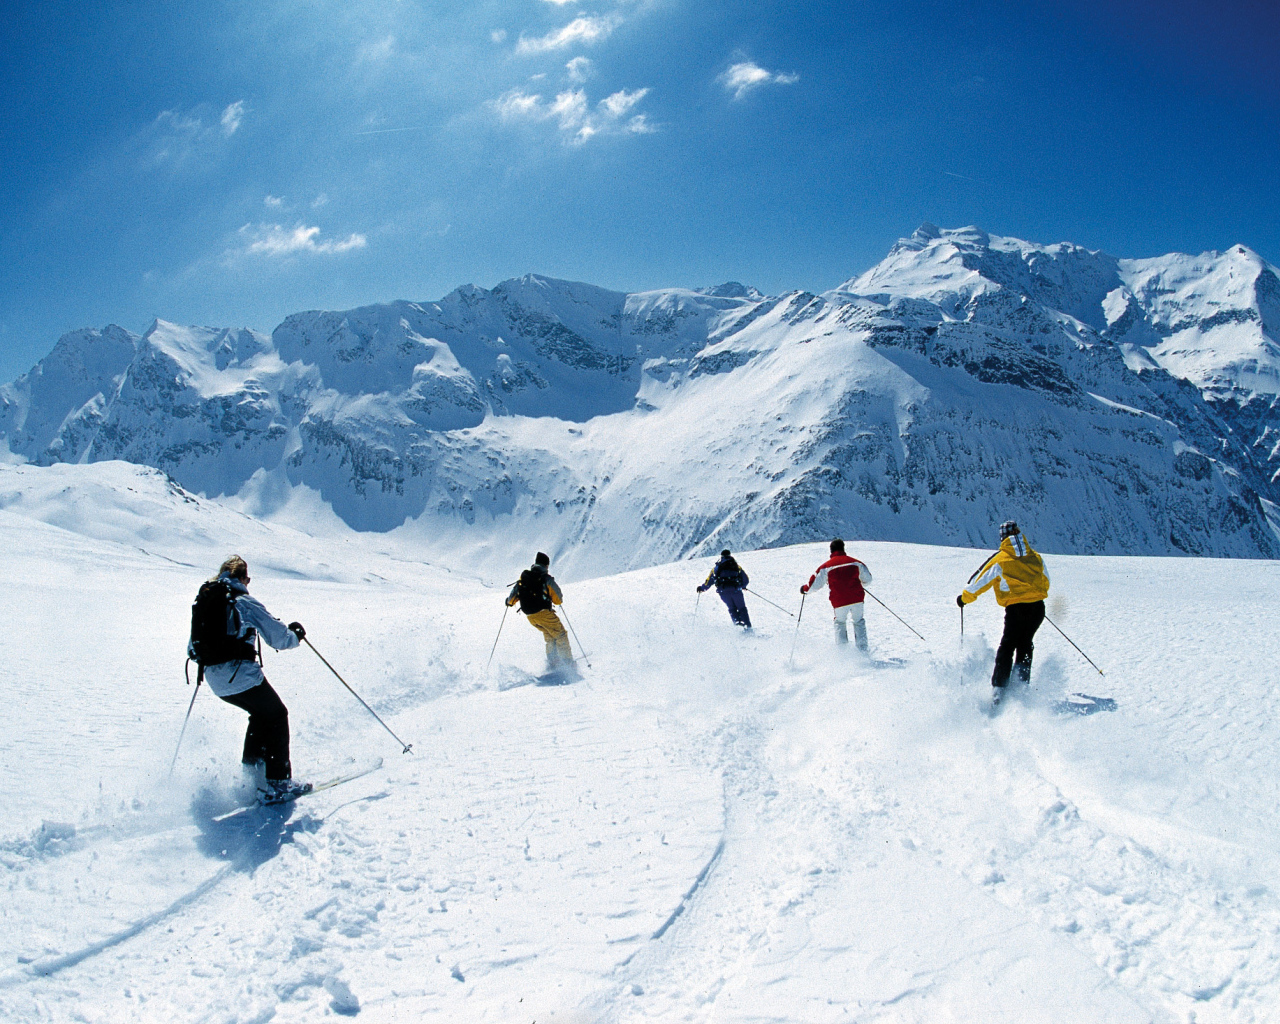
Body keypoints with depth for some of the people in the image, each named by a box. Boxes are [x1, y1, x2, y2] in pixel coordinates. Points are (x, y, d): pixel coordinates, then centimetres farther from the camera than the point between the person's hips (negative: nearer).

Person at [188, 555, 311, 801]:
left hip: (216, 681, 7)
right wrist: (296, 634, 17)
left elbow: (192, 650, 20)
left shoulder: (202, 604, 15)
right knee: (276, 715, 9)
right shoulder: (246, 602, -4)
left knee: (261, 713, 28)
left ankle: (251, 767, 24)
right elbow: (279, 637, -4)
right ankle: (278, 783, 3)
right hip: (242, 675, -7)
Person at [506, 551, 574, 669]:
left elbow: (511, 599, 15)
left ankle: (552, 663, 16)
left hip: (530, 617, 6)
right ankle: (567, 662, -2)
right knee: (561, 635, 5)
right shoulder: (547, 579, -4)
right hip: (544, 614, -6)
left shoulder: (523, 577, 9)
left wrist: (509, 602, 37)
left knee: (549, 636, 23)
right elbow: (558, 600, -2)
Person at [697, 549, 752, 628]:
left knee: (732, 608, 17)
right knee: (741, 607, 11)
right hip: (735, 590, -1)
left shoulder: (716, 567, 17)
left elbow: (709, 581, 17)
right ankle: (747, 625, -3)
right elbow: (746, 579, 16)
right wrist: (743, 586, 36)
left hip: (723, 591, 1)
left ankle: (736, 620, -9)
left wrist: (702, 588, 33)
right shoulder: (737, 566, 17)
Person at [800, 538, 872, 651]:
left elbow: (815, 584, -1)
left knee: (840, 622, 22)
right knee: (859, 622, 22)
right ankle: (862, 649, 12)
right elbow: (868, 579, 16)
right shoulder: (855, 562, 5)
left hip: (839, 602, -1)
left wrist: (805, 588, 19)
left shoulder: (826, 566, -3)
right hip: (856, 599, 1)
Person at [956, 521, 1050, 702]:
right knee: (1024, 645, 20)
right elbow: (1045, 583, 21)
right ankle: (1021, 683, 13)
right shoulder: (1035, 557, 9)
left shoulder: (1000, 560, -3)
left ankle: (999, 688, -3)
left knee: (1007, 647, 6)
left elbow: (981, 582, 1)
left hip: (1015, 608, -4)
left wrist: (964, 598, 16)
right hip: (1038, 607, 4)